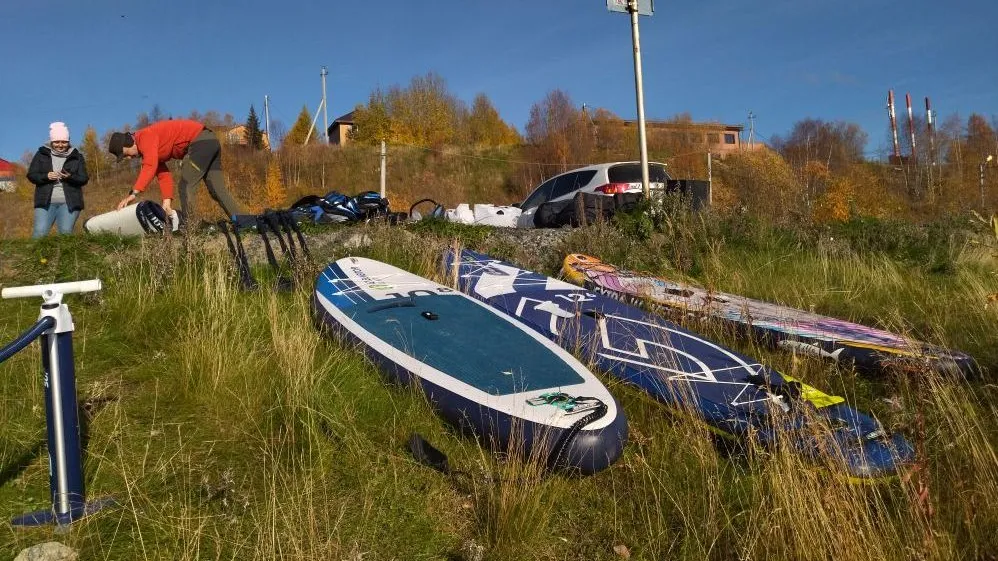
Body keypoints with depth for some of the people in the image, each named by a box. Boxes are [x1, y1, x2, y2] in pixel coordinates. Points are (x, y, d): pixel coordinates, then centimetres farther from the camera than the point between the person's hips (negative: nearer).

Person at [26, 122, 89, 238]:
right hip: (46, 202, 0)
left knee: (66, 233, -7)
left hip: (69, 202, 0)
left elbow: (84, 179, 3)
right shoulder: (42, 154, 9)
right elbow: (31, 175, 7)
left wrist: (70, 177, -17)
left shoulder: (77, 156, 8)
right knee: (39, 232, -11)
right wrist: (46, 176, -13)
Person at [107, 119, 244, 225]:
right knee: (218, 190, 6)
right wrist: (167, 201, -1)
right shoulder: (150, 150, 17)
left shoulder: (145, 137, -11)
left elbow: (150, 167, -25)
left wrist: (134, 193, -28)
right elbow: (164, 176, 11)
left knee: (185, 187, -9)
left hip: (200, 141, -10)